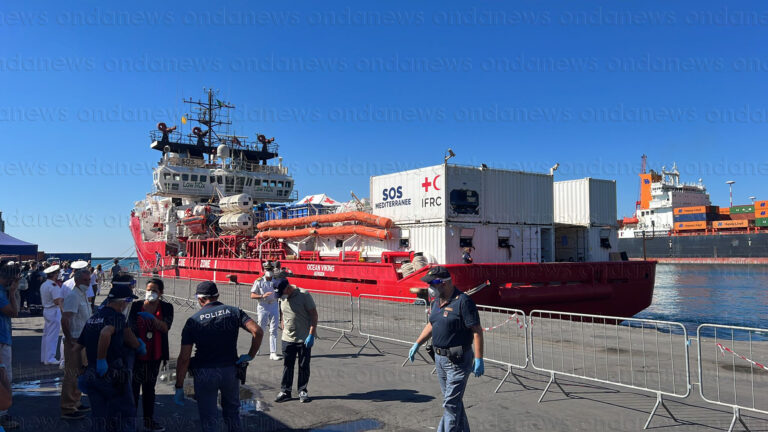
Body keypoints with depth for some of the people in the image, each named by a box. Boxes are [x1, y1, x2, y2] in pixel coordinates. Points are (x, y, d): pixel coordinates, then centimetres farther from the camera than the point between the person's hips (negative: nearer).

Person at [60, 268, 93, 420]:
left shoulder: (84, 295, 12)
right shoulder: (73, 296, -18)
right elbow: (64, 320, -26)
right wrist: (70, 342, -23)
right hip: (74, 342, -10)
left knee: (79, 373, 18)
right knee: (71, 375, -3)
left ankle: (76, 403, 30)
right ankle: (67, 409, 5)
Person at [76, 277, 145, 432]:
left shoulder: (93, 317, 12)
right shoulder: (116, 316, -13)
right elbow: (105, 334, -35)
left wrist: (81, 375, 21)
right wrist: (101, 360, -25)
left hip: (91, 375, 7)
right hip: (113, 376, -7)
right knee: (125, 414, 6)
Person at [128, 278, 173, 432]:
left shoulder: (166, 307, -1)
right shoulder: (136, 306, -3)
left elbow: (166, 327, -14)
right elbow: (130, 327, -2)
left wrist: (152, 318, -29)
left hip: (154, 355, 2)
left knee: (150, 388, 13)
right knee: (134, 387, 0)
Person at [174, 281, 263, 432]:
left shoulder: (193, 321, -5)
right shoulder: (234, 312, -2)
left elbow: (184, 358, -8)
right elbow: (257, 331, -15)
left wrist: (179, 388, -2)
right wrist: (250, 355, -3)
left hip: (204, 374, -2)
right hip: (230, 370, 2)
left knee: (208, 417, 11)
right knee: (232, 409, 25)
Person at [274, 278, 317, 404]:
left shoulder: (304, 295, -16)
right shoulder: (281, 297, 2)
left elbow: (314, 314, -14)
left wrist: (311, 334, -17)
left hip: (304, 339, -4)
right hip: (287, 339, 4)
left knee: (304, 366, 7)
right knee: (287, 366, 9)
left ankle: (302, 391, 21)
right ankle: (285, 391, 21)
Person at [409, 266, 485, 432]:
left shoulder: (463, 301, -17)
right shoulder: (437, 301, 9)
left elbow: (477, 331, -18)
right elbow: (431, 325, 23)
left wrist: (479, 359, -20)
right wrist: (417, 344, 22)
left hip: (458, 360, -8)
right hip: (440, 358, 8)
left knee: (451, 403, -3)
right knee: (453, 400, 18)